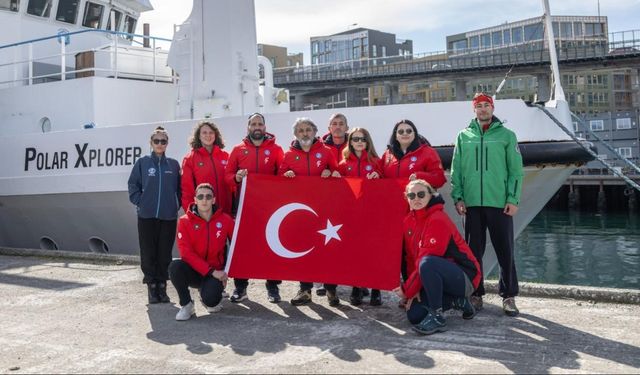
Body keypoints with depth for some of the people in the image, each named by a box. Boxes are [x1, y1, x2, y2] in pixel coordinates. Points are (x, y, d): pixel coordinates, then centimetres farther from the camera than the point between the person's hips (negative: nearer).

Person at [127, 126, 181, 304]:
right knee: (148, 253, 3)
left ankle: (162, 286, 15)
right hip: (147, 216, -1)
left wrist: (177, 205, 2)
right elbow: (133, 186, 4)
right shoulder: (142, 163, 3)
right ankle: (151, 286, 14)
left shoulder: (174, 164, 7)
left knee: (165, 253, 4)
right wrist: (141, 203, -4)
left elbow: (180, 188, 11)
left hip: (168, 216, 1)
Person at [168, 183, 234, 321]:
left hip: (216, 272, 0)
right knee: (175, 266, -31)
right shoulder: (185, 221, -8)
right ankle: (186, 305, -8)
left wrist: (223, 273, -2)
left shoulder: (225, 220, -5)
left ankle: (213, 299, 13)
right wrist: (211, 271, -21)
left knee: (210, 299, -29)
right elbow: (186, 252, -14)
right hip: (193, 270, 1)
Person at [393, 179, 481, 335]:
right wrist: (413, 288, -5)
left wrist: (407, 290, -15)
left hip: (464, 277, -8)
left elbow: (426, 260, -23)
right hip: (439, 277, 9)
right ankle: (457, 301, 14)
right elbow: (412, 257, 7)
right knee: (414, 315, -6)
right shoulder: (408, 221, 5)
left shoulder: (438, 220, -20)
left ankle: (437, 317, -23)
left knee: (427, 263, -36)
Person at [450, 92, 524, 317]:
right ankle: (476, 294, 18)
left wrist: (513, 199, -7)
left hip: (500, 203, -2)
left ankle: (508, 296, 13)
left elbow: (516, 170, 1)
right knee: (473, 251, 7)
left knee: (505, 251, 2)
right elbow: (456, 170, 8)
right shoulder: (464, 136, 10)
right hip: (471, 203, 2)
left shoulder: (506, 135, 5)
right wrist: (458, 197, -1)